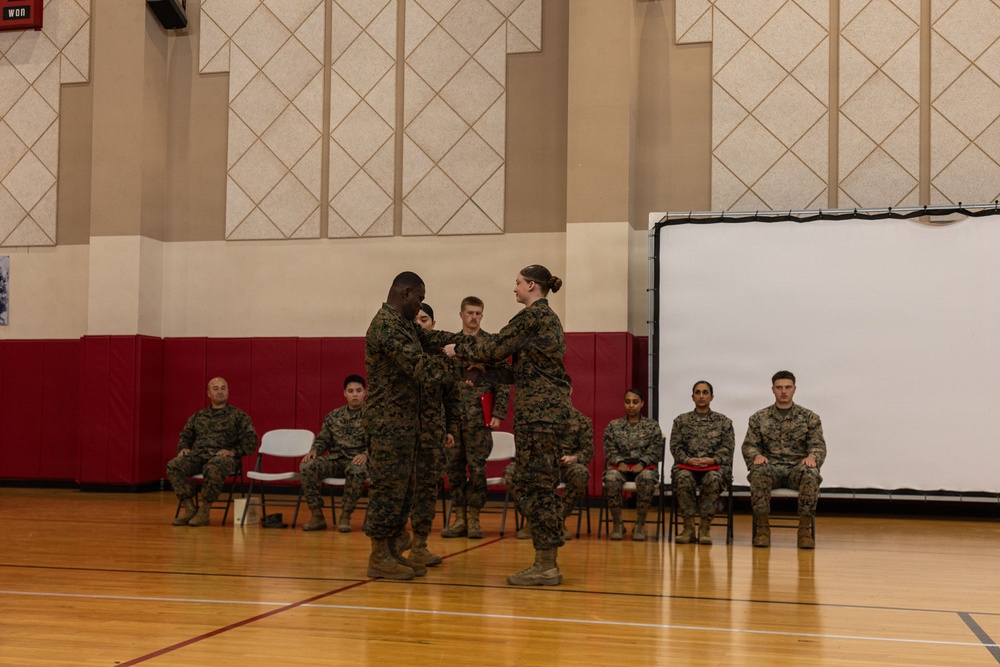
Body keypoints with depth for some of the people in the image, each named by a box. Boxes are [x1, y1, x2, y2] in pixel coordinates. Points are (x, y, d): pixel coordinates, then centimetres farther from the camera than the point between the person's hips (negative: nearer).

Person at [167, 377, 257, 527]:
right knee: (173, 465, -24)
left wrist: (233, 451, -13)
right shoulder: (198, 417, 23)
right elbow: (185, 436, 29)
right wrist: (183, 448, 6)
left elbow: (250, 441, 3)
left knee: (214, 468, -41)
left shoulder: (238, 416, 10)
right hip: (198, 456, 4)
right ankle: (190, 508, -19)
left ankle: (204, 511, -26)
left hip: (223, 457, -4)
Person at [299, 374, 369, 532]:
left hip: (357, 461, -4)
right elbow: (322, 439, 18)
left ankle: (345, 516, -23)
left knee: (356, 471, -41)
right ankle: (317, 515, -16)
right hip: (335, 459, 4)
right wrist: (314, 451, -5)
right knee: (307, 466, -24)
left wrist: (365, 455, -26)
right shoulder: (334, 416, 15)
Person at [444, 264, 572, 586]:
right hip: (551, 407, 10)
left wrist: (459, 348, 5)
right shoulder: (548, 317, 18)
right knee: (541, 484, 11)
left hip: (539, 410, -10)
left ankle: (546, 566, -3)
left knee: (534, 484, -6)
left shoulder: (532, 315, -11)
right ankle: (547, 563, 14)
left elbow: (495, 347, -9)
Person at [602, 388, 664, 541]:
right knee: (611, 478, -36)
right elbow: (610, 450, 8)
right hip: (620, 466, 1)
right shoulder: (614, 426, 16)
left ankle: (640, 524, -23)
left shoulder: (652, 426, 13)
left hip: (644, 467, -1)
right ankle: (617, 524, -21)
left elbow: (655, 451, 4)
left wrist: (642, 463, -14)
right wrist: (620, 462, -12)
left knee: (646, 479, -38)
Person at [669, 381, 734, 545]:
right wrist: (687, 460, -12)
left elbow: (728, 448, 4)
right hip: (687, 465, 1)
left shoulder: (723, 421, 14)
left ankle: (705, 527, -25)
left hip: (715, 465, -1)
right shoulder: (681, 420, 16)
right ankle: (688, 527, -26)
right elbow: (675, 446, 8)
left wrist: (712, 460, -13)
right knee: (683, 478, -36)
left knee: (713, 479, -37)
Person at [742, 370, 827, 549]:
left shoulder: (810, 417, 11)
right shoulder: (759, 418, 12)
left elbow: (818, 445, 4)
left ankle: (805, 529, -26)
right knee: (758, 472, -36)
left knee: (811, 474, -37)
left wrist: (812, 456, -21)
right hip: (771, 467, 0)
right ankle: (762, 528, -28)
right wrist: (756, 455, -17)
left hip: (798, 468, 0)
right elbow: (749, 445, 7)